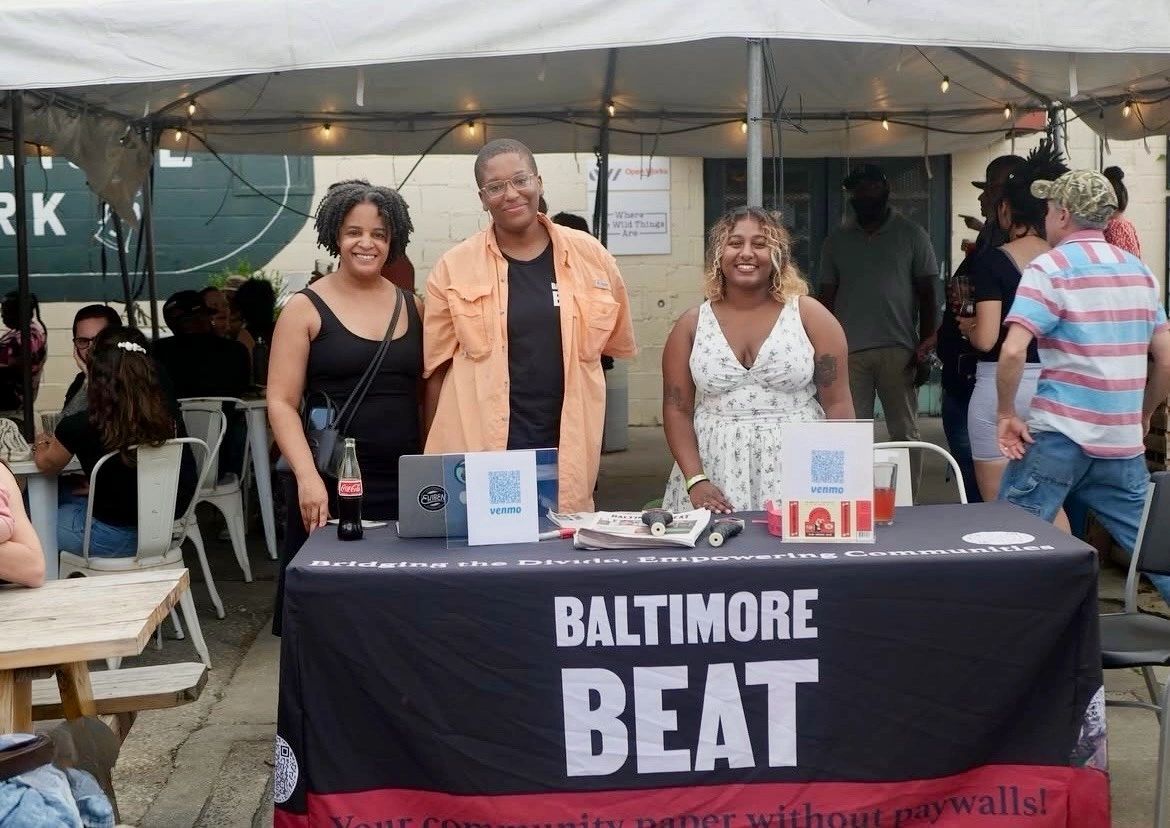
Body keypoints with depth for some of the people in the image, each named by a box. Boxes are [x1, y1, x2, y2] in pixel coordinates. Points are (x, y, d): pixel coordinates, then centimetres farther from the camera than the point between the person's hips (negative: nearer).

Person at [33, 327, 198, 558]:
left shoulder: (80, 426, -22)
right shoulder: (168, 412, -11)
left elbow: (47, 465, 0)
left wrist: (41, 445, 27)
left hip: (113, 538, -5)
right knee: (67, 499, 30)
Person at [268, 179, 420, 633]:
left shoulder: (412, 307, 11)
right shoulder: (306, 308, 0)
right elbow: (281, 402, -5)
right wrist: (307, 477, -18)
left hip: (404, 485, 3)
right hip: (330, 486, -3)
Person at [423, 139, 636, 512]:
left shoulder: (590, 256, 5)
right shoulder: (454, 267, 1)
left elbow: (613, 344, 16)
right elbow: (437, 367, 3)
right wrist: (436, 455, 2)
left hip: (568, 446, 2)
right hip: (479, 450, -2)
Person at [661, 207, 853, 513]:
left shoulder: (809, 315, 3)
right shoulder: (692, 324, 7)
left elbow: (837, 404, 2)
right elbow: (677, 409, 5)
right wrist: (695, 480, -7)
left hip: (797, 470, -1)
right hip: (718, 474, 1)